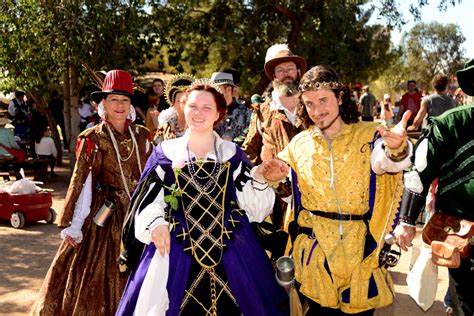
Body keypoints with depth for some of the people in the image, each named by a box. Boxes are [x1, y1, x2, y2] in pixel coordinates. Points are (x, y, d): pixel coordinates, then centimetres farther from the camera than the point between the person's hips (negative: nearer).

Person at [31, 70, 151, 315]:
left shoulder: (141, 136, 4)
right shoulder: (92, 139, -5)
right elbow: (81, 183, -6)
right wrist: (71, 225, -9)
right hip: (106, 215, -3)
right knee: (98, 275, 2)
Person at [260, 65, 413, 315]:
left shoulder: (368, 135, -5)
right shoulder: (299, 144, 4)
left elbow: (386, 161, -26)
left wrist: (396, 147, -50)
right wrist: (272, 176, -9)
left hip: (361, 249, -1)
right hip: (316, 249, 2)